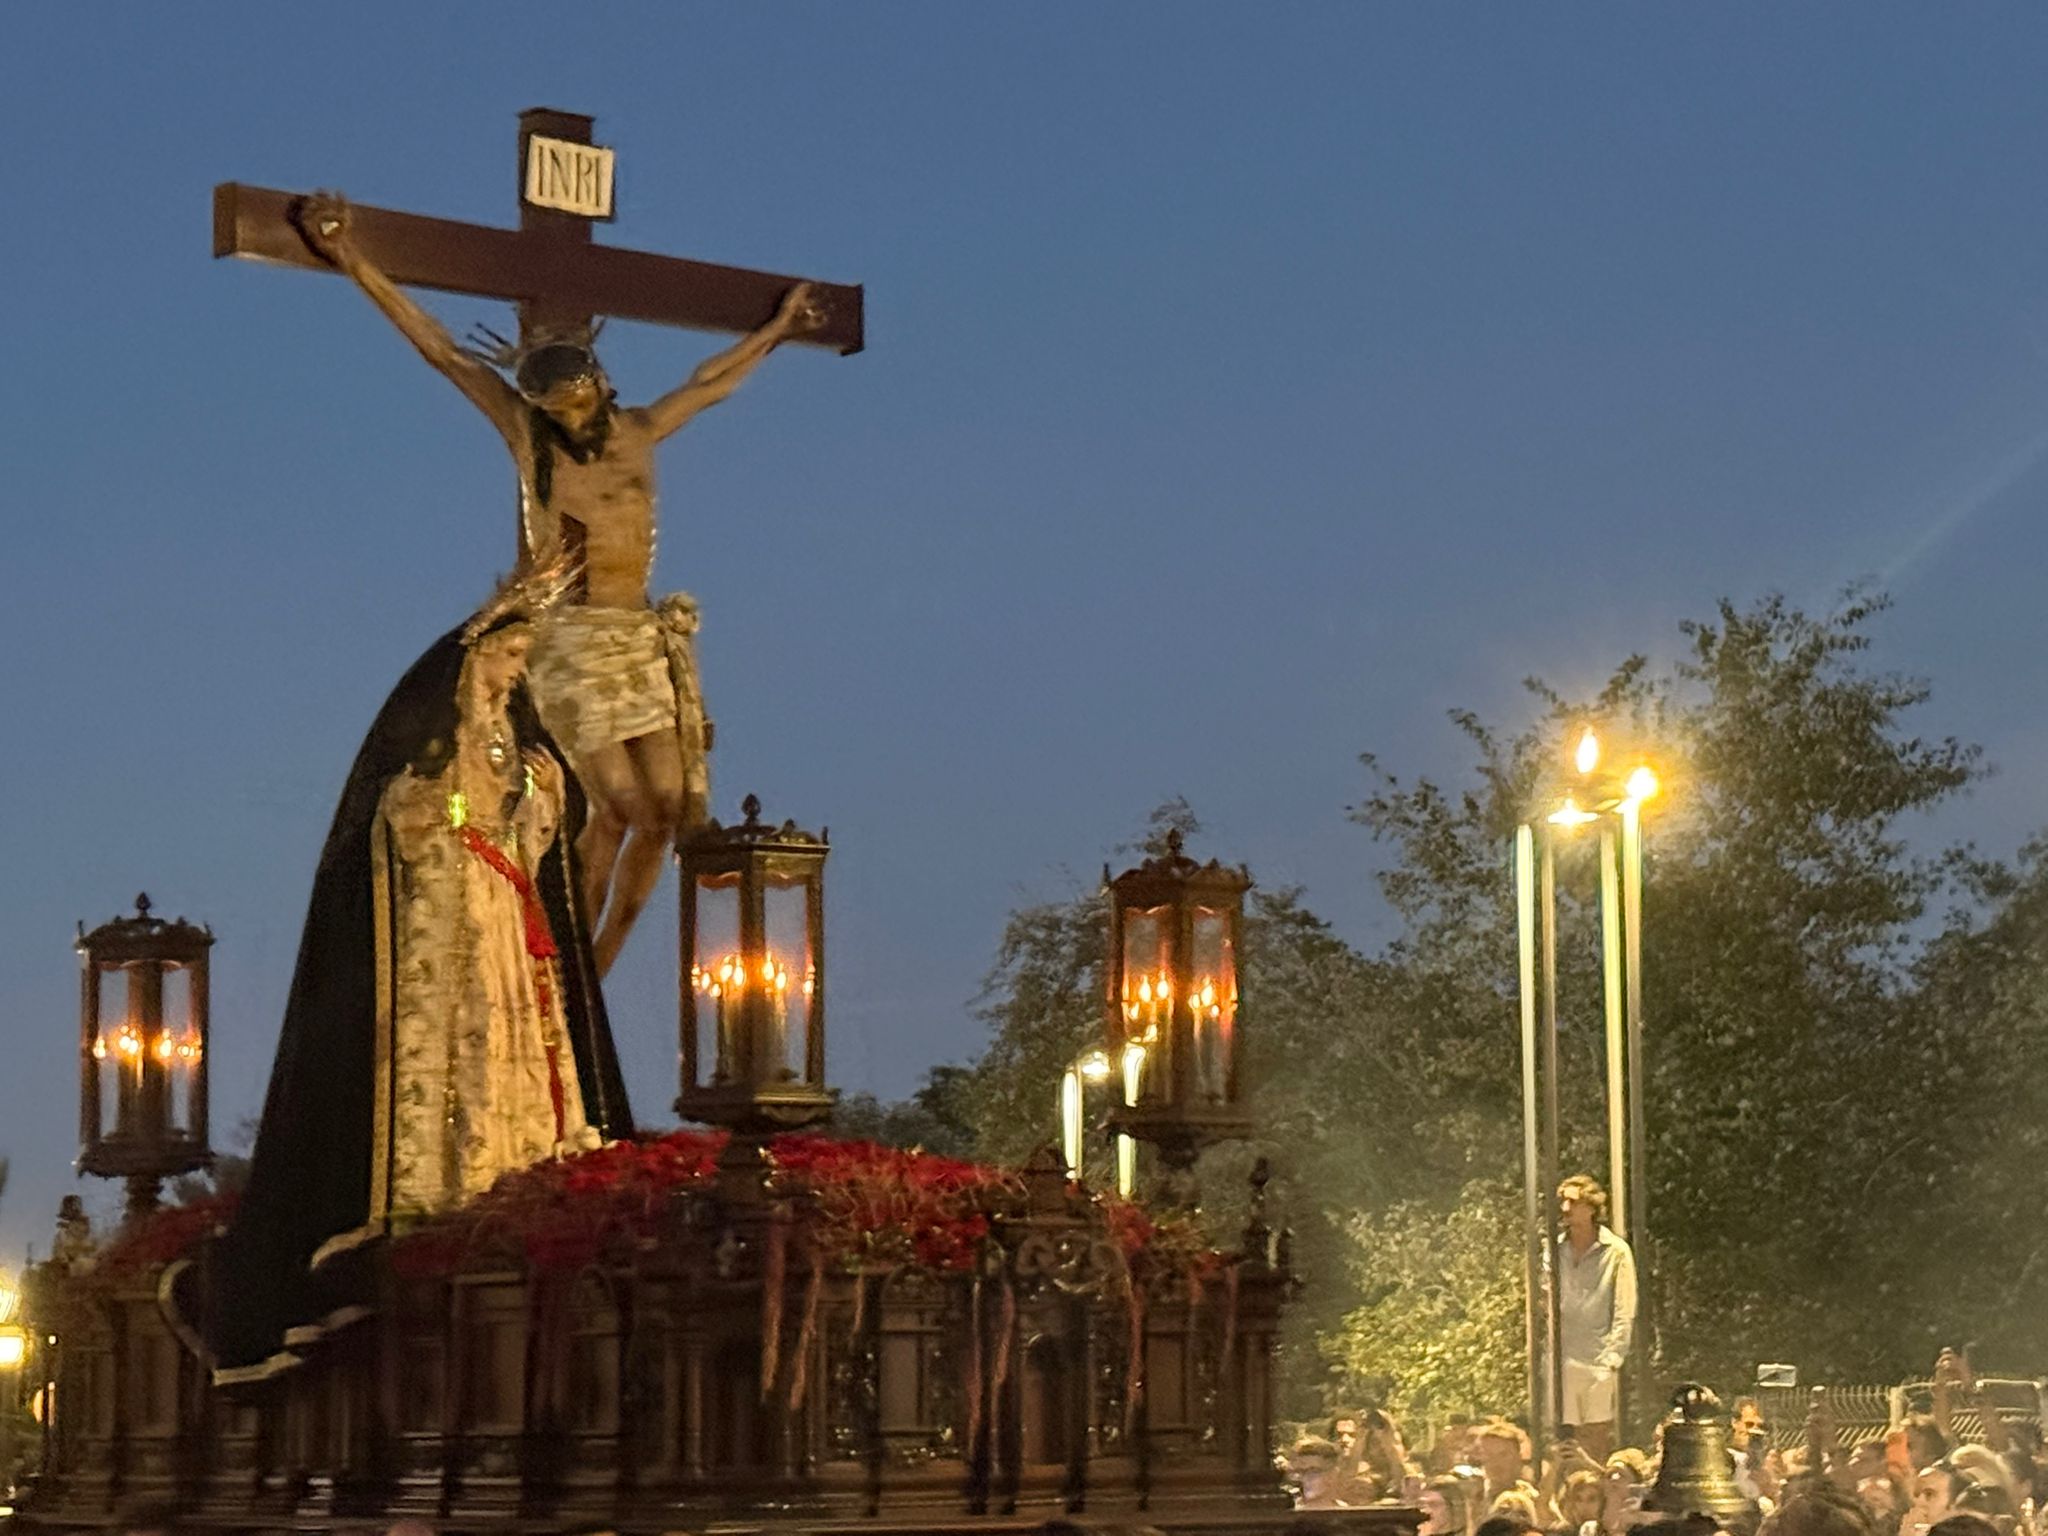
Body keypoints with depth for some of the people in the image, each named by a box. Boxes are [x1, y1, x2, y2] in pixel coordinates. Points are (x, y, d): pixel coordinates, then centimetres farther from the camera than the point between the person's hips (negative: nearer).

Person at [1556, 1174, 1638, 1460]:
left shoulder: (1616, 1252, 0)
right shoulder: (1555, 1250, 10)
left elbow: (1624, 1315, -1)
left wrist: (1611, 1361, -9)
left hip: (1598, 1363, -3)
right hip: (1561, 1363, 3)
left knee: (1599, 1442, -3)